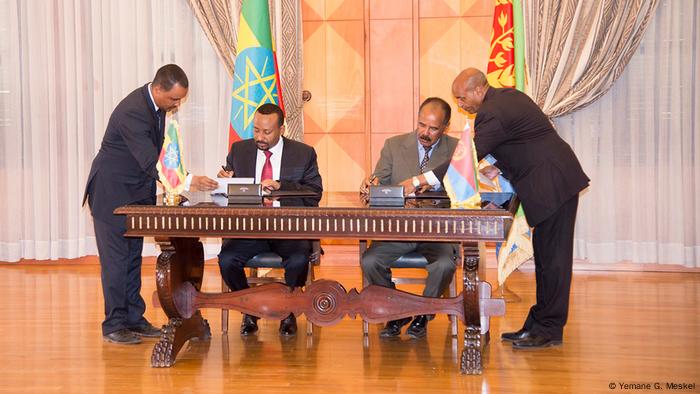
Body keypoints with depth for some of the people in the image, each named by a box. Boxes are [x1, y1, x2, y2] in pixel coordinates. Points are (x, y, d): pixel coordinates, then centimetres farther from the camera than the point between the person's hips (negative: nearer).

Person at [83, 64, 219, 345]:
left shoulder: (156, 103, 1)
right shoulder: (132, 111, -27)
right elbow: (151, 162, -34)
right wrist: (189, 180, -42)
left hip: (137, 191, 9)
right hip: (112, 192, -8)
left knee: (133, 257, 12)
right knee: (116, 258, -3)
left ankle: (134, 319, 18)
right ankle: (114, 326, 6)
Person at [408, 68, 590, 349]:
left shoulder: (491, 113, -18)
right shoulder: (509, 96, 13)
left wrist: (420, 180, -17)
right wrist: (501, 167, 10)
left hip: (553, 186, -11)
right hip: (553, 182, 11)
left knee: (552, 259, -5)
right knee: (545, 257, 12)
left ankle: (550, 330, 1)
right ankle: (537, 325, 19)